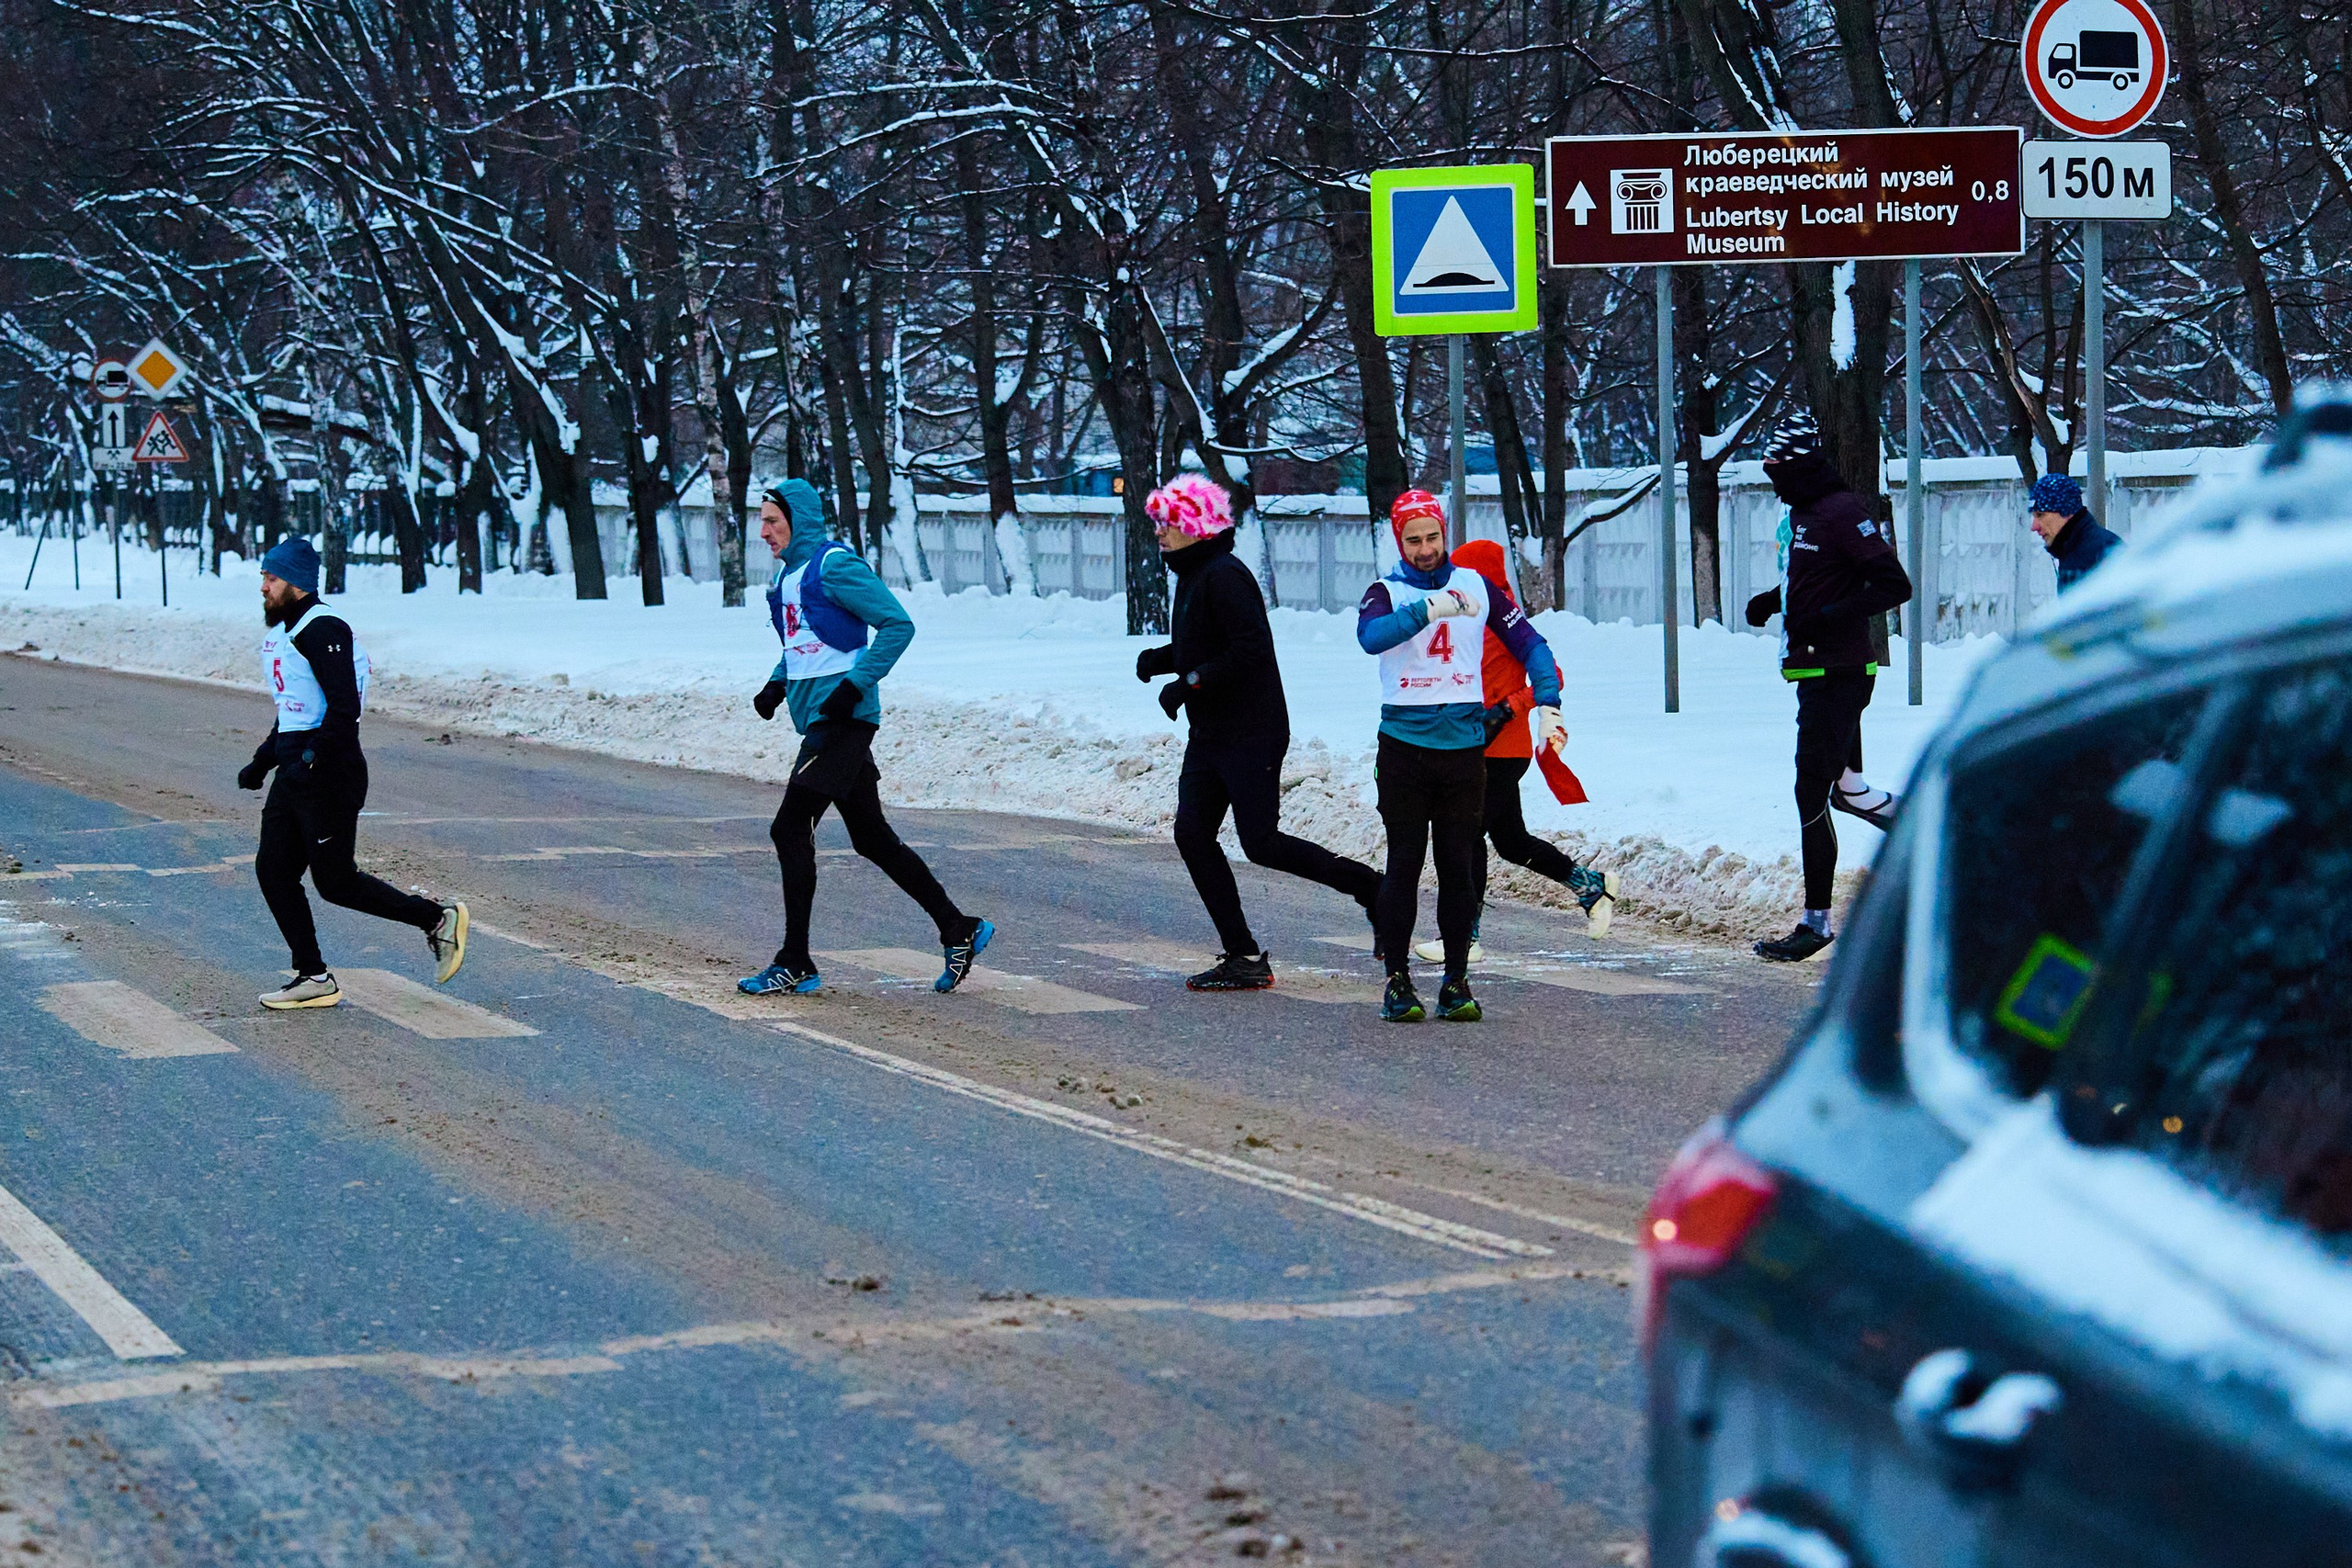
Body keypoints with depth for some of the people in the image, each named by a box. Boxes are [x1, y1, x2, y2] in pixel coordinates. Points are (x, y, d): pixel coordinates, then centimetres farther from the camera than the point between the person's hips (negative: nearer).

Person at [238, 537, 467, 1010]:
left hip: (329, 775, -10)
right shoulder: (284, 631, 17)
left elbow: (344, 708, -23)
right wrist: (262, 762, 20)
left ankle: (438, 920, 7)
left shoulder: (323, 629, -15)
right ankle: (313, 979, 10)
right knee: (273, 870, 5)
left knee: (335, 881, -6)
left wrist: (311, 761, -28)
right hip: (295, 772, 10)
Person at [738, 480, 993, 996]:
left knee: (790, 829, -10)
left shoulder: (834, 566, -13)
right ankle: (959, 929, 18)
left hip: (843, 720, -9)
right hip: (818, 722, 9)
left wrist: (854, 686, -20)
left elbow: (898, 625, -15)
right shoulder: (786, 576, 15)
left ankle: (795, 964, -5)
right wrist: (777, 684, 12)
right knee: (872, 839, 11)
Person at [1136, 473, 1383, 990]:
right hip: (1209, 735, 10)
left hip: (1251, 734, -10)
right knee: (1192, 834, 1)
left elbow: (1251, 649, -25)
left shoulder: (1224, 577, -17)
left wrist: (1188, 683, -22)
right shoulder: (1193, 576, 14)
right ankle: (1243, 957, 4)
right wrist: (1159, 659, 8)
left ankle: (1368, 887, 7)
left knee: (1261, 844, -10)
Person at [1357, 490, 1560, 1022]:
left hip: (1465, 743, 2)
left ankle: (1457, 981, 8)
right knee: (1405, 863, -1)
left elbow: (1527, 642, 8)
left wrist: (1548, 706, -5)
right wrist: (1429, 608, -37)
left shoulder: (1475, 585, 7)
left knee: (1459, 864, 3)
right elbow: (1371, 636, -24)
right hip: (1404, 745, -2)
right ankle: (1398, 982, 4)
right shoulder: (1387, 592, -1)